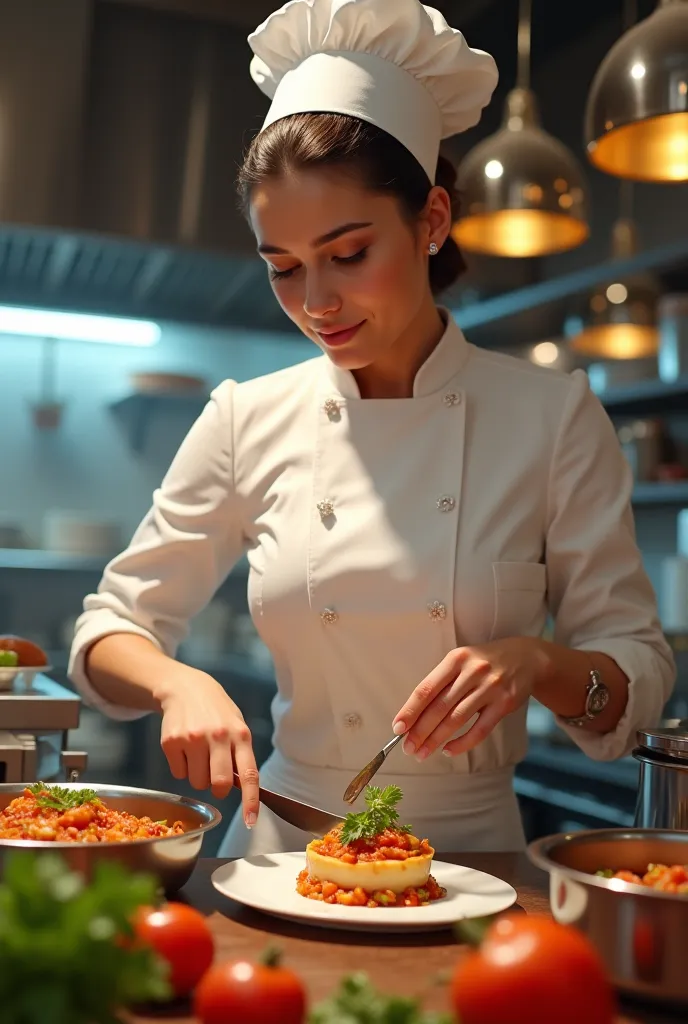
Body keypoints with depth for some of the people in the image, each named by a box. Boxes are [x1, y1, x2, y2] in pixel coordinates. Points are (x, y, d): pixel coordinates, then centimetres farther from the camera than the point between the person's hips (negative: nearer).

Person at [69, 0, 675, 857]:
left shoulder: (551, 416, -4)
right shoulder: (248, 420, -1)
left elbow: (640, 670, 0)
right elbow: (110, 629, 5)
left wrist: (536, 663, -20)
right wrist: (177, 683, -16)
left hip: (468, 846, 0)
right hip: (284, 842, 1)